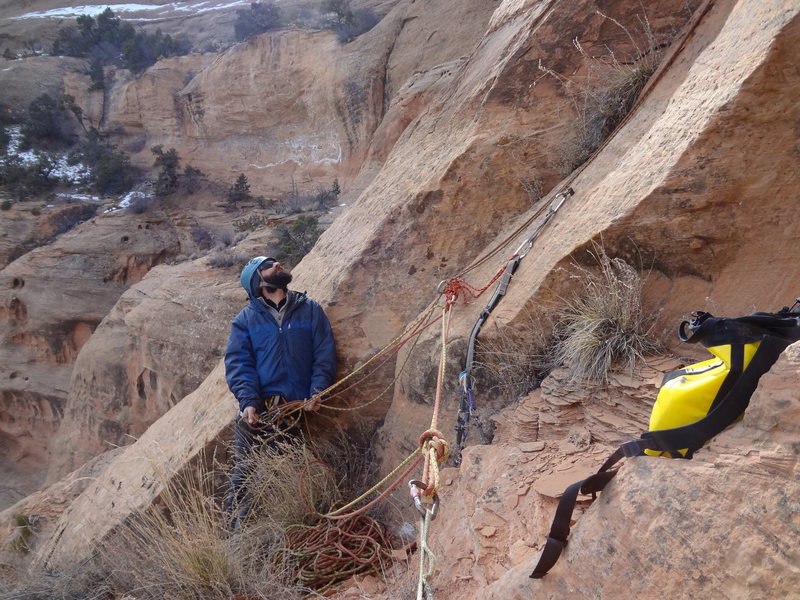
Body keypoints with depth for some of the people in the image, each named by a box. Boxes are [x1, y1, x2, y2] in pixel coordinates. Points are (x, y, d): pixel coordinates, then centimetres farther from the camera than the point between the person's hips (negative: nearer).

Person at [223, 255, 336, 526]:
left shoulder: (311, 310, 10)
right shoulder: (245, 318, 8)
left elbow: (325, 354, 6)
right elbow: (237, 362, -1)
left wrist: (317, 390, -9)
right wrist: (247, 401, -16)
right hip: (256, 409, -1)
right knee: (244, 472, -5)